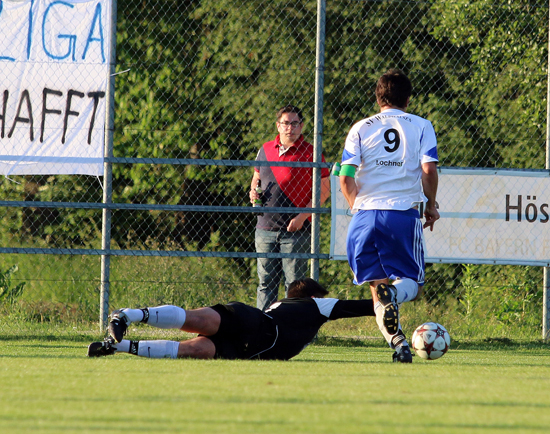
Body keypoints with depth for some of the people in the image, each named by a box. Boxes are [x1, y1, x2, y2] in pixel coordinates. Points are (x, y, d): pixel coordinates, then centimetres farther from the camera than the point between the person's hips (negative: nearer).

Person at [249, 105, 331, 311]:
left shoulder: (310, 153, -4)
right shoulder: (265, 150, 11)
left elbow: (324, 189, -4)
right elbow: (256, 178, 27)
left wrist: (302, 216, -13)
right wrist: (253, 192, 3)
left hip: (295, 230, -5)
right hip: (265, 229, 5)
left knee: (294, 283, -3)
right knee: (266, 282, 8)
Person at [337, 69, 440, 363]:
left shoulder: (361, 129, 9)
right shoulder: (421, 127, 7)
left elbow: (345, 177, 1)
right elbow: (429, 170, -6)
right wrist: (431, 206, 9)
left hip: (366, 214, 1)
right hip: (404, 214, -1)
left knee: (378, 287, 9)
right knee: (413, 284, 8)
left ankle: (397, 341, -14)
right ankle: (395, 293, -29)